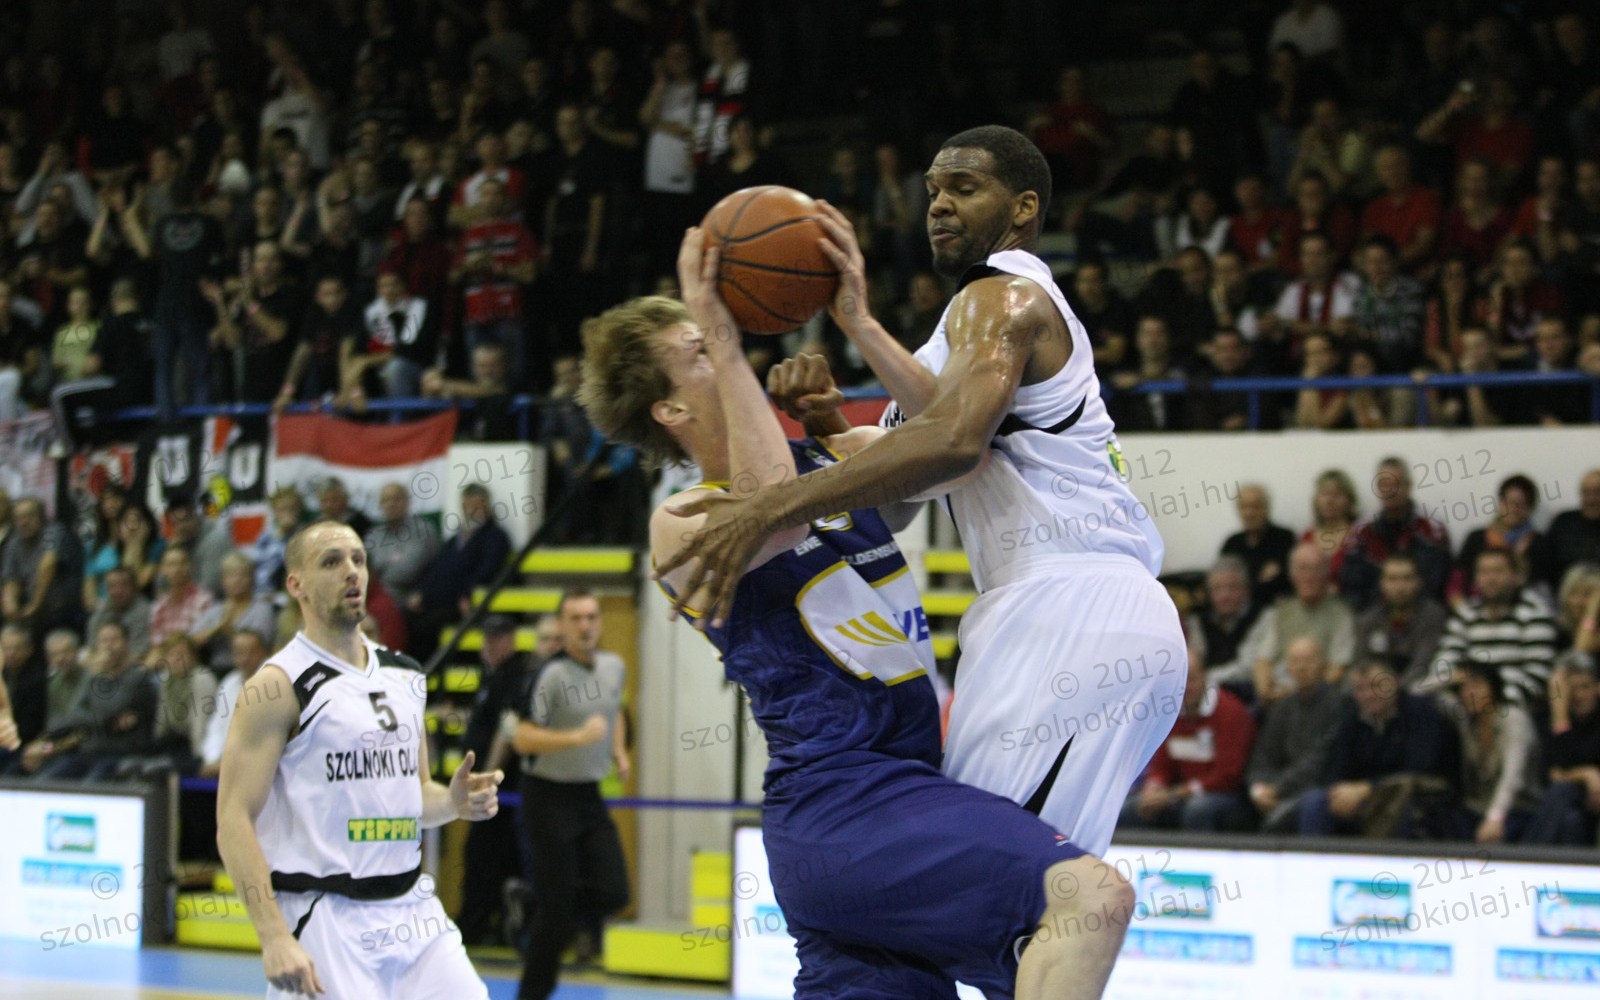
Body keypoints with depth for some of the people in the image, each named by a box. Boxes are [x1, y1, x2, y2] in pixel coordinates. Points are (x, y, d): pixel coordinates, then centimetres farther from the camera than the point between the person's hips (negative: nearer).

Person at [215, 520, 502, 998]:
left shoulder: (406, 676, 12)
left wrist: (452, 802, 0)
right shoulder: (277, 687, -8)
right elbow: (234, 822, -13)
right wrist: (274, 937, -22)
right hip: (324, 918, -6)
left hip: (412, 907, 6)